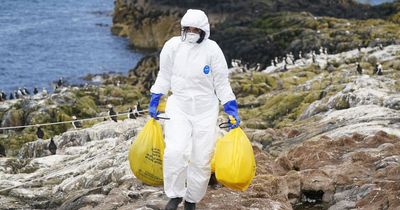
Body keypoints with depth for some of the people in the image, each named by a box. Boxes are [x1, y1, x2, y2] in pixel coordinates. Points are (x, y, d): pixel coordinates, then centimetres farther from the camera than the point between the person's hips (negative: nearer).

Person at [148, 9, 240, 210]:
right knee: (175, 152, -22)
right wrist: (154, 102, 10)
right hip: (178, 106, 0)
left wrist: (232, 111, -3)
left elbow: (222, 84, -1)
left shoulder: (212, 49, -12)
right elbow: (164, 77, 7)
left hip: (205, 110, 0)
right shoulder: (173, 45, -9)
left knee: (201, 160, 3)